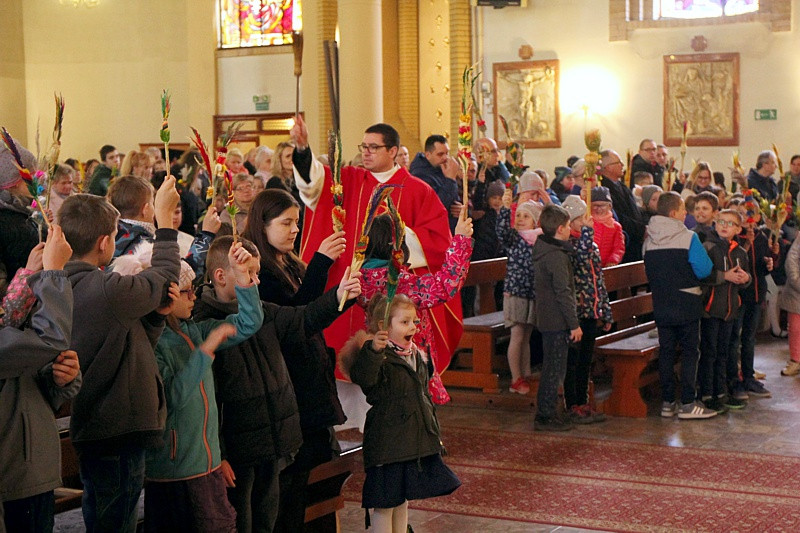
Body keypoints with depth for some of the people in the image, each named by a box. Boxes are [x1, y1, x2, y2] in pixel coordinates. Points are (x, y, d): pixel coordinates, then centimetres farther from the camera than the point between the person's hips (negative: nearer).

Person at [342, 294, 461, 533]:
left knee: (402, 501, 18)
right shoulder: (379, 357, -15)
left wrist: (435, 432, 24)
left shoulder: (417, 357, 12)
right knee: (384, 504, -1)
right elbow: (362, 378, -38)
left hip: (417, 441, 8)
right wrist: (373, 350, -54)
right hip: (387, 444, -8)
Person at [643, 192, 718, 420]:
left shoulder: (649, 239, 3)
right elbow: (704, 270, -14)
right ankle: (687, 404, 1)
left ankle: (667, 403, 12)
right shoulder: (688, 237, -13)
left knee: (666, 351, 10)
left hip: (661, 305, 5)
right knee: (689, 351, 3)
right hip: (686, 304, -5)